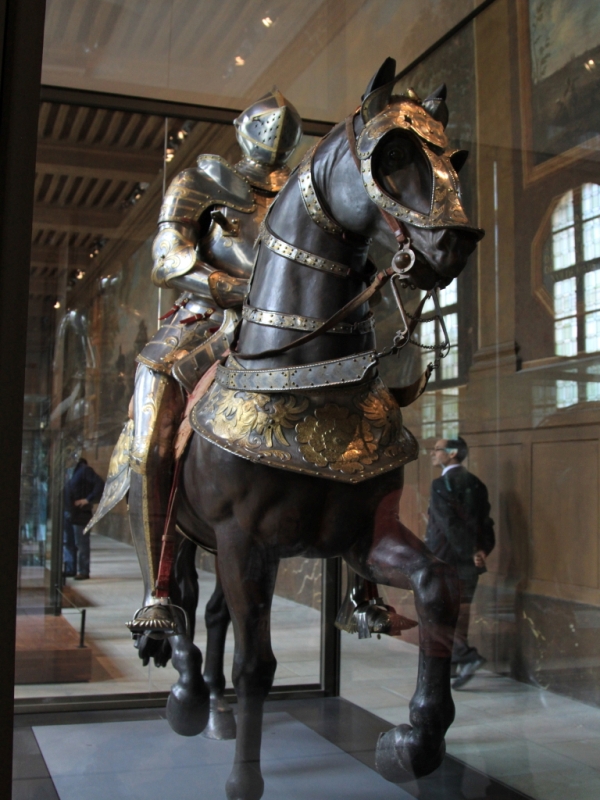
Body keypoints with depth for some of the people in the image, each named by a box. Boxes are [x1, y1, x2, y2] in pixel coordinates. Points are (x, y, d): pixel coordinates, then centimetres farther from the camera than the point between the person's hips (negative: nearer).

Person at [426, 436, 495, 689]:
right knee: (460, 609, 15)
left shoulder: (441, 485, -14)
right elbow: (485, 520, 4)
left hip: (443, 559, -7)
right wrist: (482, 549, -2)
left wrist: (471, 552, -17)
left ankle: (466, 656, -11)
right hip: (469, 562, 7)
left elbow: (448, 523, -21)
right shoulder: (475, 484, 8)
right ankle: (454, 661, 24)